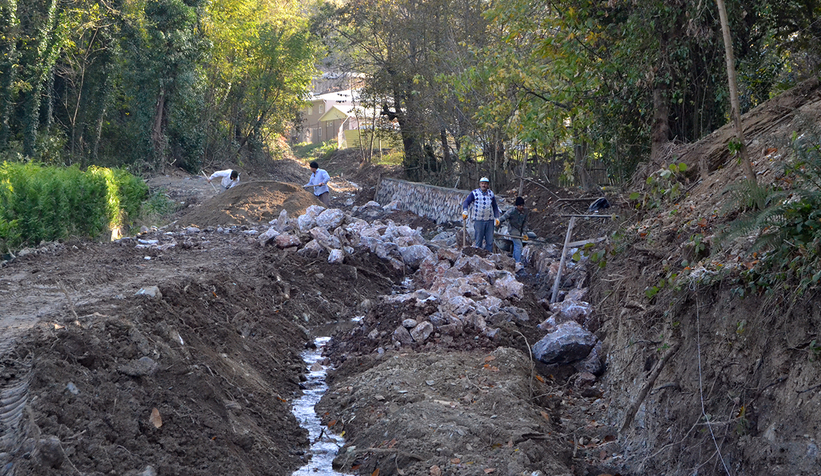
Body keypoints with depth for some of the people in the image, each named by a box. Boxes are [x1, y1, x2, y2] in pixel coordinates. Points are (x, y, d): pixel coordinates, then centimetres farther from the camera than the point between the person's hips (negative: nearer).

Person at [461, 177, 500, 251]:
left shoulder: (491, 194, 11)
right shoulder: (474, 193, 0)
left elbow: (495, 207, 19)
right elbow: (466, 202, -6)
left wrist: (496, 218, 10)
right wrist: (465, 211, -24)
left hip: (489, 221, 3)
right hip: (478, 220, -3)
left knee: (490, 241, 2)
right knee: (478, 240, 1)